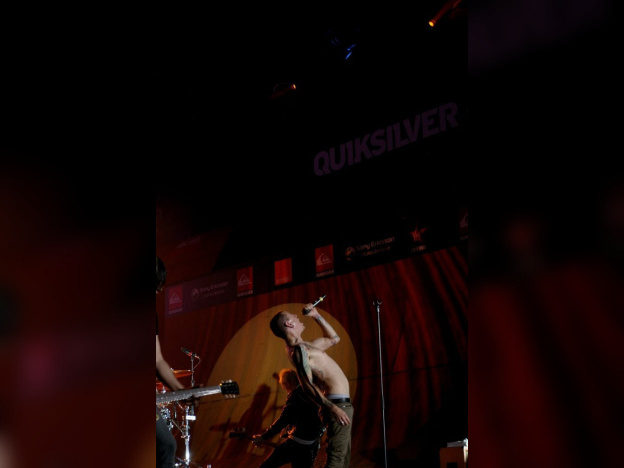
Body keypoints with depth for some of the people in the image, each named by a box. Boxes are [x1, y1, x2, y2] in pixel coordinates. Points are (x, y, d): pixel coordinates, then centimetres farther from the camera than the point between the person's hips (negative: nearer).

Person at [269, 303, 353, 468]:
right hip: (338, 403, -10)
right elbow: (308, 385, -22)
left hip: (340, 403, 10)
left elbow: (334, 339, 33)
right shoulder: (298, 349, -12)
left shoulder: (305, 346, 19)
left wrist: (316, 316, 26)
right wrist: (332, 407, -31)